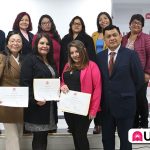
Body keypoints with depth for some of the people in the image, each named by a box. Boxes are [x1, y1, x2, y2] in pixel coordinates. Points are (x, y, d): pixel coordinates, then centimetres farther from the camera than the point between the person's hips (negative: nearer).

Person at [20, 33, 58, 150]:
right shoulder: (30, 59, -8)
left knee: (44, 137, 12)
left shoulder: (51, 62, 17)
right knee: (39, 138, -2)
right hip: (36, 106, -7)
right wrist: (34, 100, -25)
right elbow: (24, 83, -16)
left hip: (50, 107, 7)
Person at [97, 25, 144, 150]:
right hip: (106, 105, 4)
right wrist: (105, 96, 2)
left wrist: (128, 94, 2)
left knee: (125, 139, 12)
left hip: (124, 104, -3)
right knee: (106, 138, 16)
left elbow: (139, 79, -5)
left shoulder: (131, 55, -8)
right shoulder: (100, 56, 4)